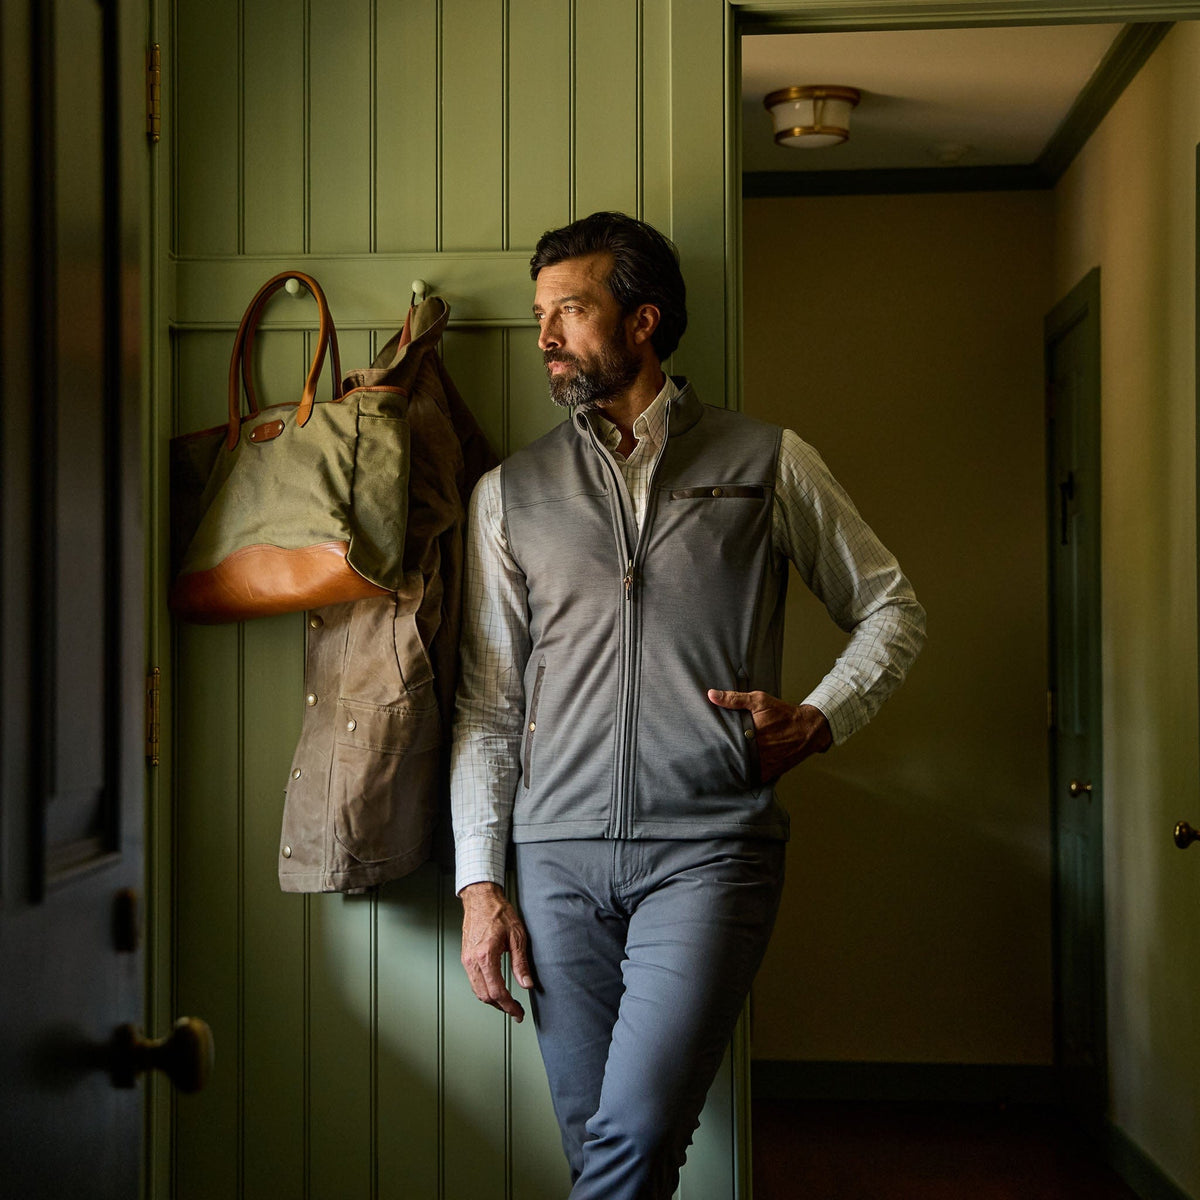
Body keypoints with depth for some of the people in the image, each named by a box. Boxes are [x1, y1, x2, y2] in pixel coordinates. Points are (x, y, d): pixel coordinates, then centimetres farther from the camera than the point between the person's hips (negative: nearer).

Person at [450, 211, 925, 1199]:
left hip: (710, 849, -3)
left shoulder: (768, 463, 7)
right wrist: (480, 883, 4)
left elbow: (893, 609, 15)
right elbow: (488, 703, 11)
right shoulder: (511, 493, 13)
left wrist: (818, 721, -3)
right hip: (558, 858, 3)